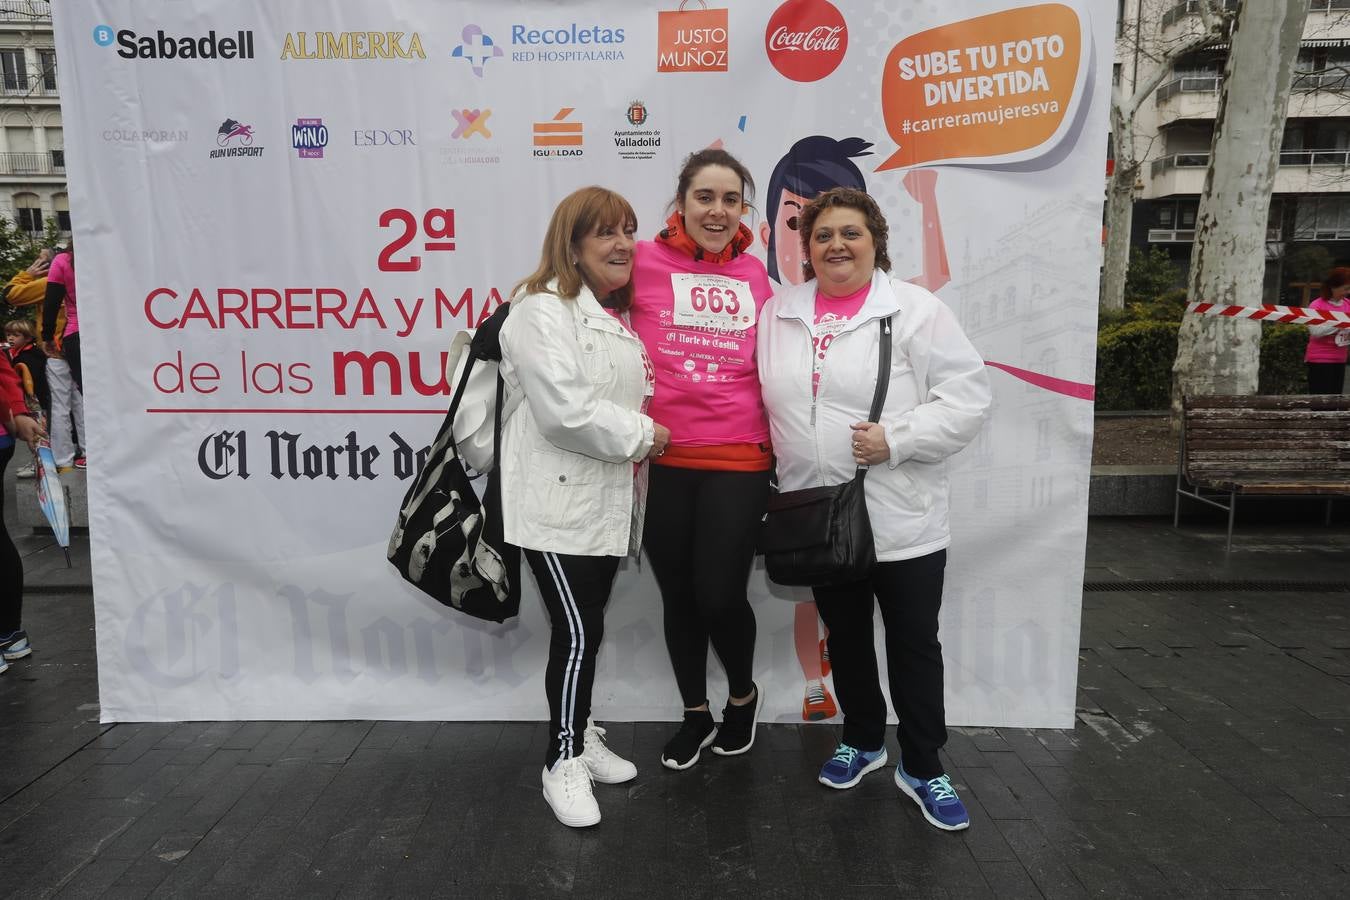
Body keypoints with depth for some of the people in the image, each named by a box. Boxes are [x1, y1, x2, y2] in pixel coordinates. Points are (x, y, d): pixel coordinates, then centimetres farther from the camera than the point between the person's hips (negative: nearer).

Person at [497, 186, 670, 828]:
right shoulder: (543, 311, -13)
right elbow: (564, 412, -23)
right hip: (559, 502, -8)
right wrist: (641, 434, -13)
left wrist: (647, 433, 6)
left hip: (609, 501, 8)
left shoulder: (621, 315, 16)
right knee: (577, 632, -7)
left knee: (588, 628, 16)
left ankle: (581, 736, 31)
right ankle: (563, 763, 9)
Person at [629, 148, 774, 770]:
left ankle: (743, 695, 31)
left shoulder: (754, 273, 7)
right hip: (661, 459, 0)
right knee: (678, 596, 12)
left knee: (720, 595, -2)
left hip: (739, 460, 1)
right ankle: (696, 715, 36)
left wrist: (779, 444, 14)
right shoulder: (645, 261, -3)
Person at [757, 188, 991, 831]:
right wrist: (777, 473, 5)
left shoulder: (916, 310, -7)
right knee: (845, 638, 19)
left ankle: (922, 768, 26)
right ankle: (863, 740, 39)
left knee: (914, 646, 8)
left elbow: (967, 396, -11)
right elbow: (769, 398, 14)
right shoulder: (777, 313, 7)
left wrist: (896, 439, -21)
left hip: (902, 520, -4)